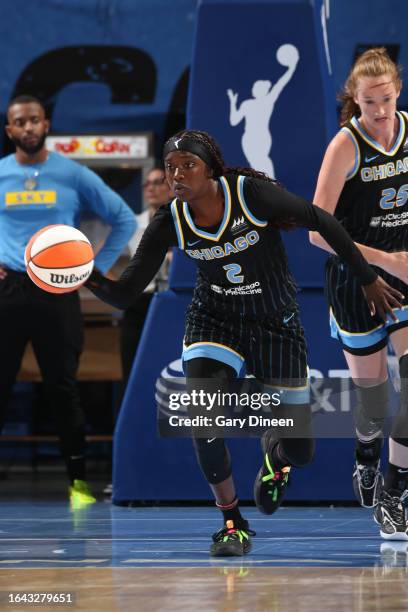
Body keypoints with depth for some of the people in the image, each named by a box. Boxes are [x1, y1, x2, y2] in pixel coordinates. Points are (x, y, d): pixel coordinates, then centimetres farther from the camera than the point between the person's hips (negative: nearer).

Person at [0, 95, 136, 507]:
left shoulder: (74, 176, 2)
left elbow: (124, 219, 8)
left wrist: (97, 267, 1)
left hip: (57, 292, -1)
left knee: (63, 388, 0)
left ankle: (78, 481, 7)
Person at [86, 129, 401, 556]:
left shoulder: (250, 192, -25)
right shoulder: (170, 223, -15)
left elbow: (321, 222, -13)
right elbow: (125, 293, -13)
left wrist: (368, 278, -6)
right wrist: (90, 279, -35)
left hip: (276, 323, -1)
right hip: (214, 321, 1)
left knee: (298, 451, 2)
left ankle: (273, 454, 44)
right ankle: (233, 523, -1)